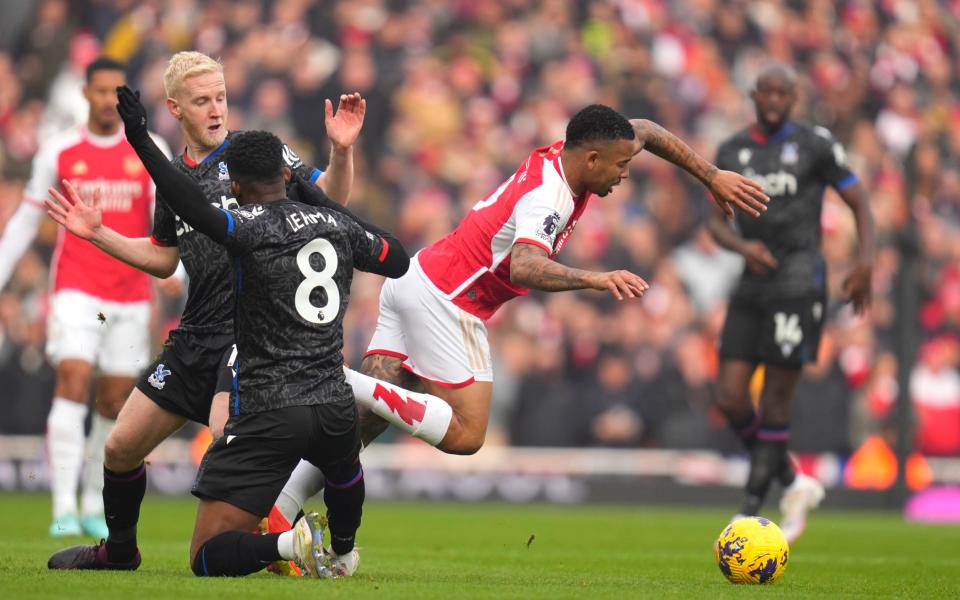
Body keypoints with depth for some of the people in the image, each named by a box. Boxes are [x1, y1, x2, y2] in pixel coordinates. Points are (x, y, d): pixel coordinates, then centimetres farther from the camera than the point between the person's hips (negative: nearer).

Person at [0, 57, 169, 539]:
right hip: (76, 290, -2)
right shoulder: (59, 152, 3)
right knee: (73, 385, -17)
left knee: (114, 403, 5)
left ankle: (95, 507, 19)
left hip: (131, 295, 2)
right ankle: (64, 509, -21)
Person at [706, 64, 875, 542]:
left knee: (775, 398, -7)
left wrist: (866, 261, -12)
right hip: (753, 286, 5)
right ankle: (794, 485, 17)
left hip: (798, 283, -5)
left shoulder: (815, 144, -2)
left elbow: (859, 203, 3)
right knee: (730, 398, -3)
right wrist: (742, 246, -10)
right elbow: (717, 222, 12)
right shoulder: (731, 152, 11)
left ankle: (749, 513, 0)